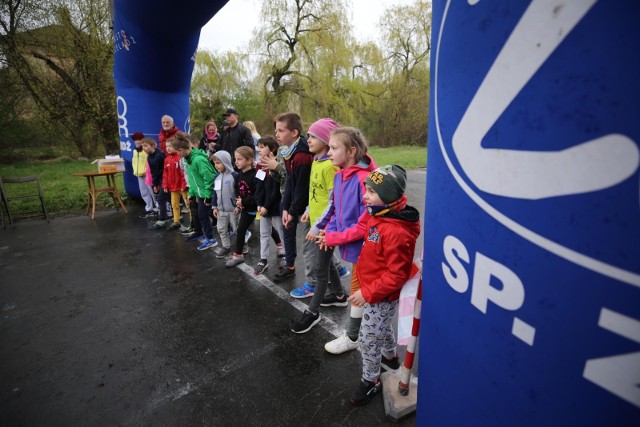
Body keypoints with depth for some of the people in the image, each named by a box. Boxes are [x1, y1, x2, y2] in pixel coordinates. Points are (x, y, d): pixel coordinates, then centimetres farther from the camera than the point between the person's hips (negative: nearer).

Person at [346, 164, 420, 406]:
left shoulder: (396, 232, -33)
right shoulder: (379, 215, -4)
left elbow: (396, 276, -28)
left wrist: (367, 293, -22)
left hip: (383, 295, -9)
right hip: (372, 287, 9)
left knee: (368, 338, 7)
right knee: (381, 327, 29)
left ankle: (370, 381, 31)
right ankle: (390, 356, 56)